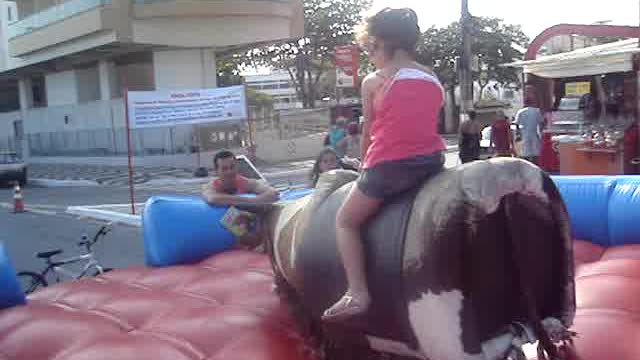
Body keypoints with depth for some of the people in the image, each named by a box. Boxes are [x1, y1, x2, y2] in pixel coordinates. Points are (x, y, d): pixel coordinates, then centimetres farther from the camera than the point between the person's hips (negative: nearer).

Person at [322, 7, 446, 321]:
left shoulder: (373, 82, 3)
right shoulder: (434, 81, 16)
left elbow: (368, 133, 8)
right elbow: (421, 124, 15)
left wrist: (366, 167, 24)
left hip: (389, 165, -5)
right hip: (432, 161, 6)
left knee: (346, 221, 12)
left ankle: (358, 293, -1)